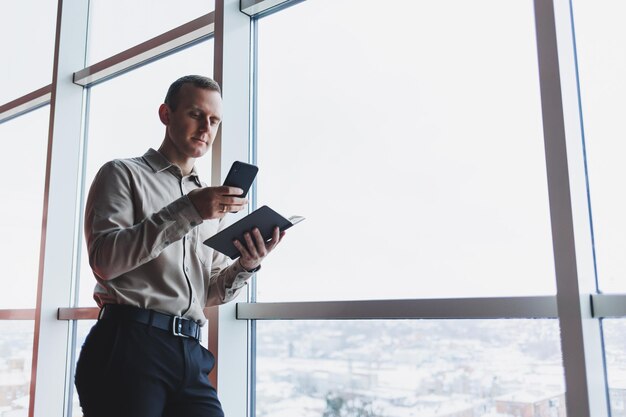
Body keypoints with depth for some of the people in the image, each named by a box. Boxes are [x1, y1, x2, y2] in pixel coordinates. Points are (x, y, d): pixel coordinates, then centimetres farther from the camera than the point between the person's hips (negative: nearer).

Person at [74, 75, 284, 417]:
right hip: (129, 344, -4)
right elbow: (103, 261, -12)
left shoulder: (214, 201, 19)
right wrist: (187, 211, -18)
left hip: (191, 353, 5)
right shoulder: (124, 174, 5)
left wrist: (246, 266, -5)